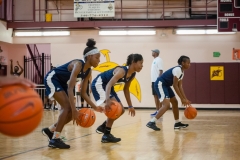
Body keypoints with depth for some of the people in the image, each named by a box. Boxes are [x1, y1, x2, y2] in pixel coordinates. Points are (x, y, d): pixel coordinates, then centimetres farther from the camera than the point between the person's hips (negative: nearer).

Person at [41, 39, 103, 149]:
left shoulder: (88, 72, -4)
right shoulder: (78, 65, -30)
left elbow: (83, 93, 1)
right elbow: (70, 88, -37)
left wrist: (94, 107, -10)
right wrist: (74, 109, -42)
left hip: (62, 83, 9)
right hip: (52, 79, -9)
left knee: (72, 113, 1)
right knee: (67, 106, -21)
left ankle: (50, 130, 18)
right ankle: (55, 139, -16)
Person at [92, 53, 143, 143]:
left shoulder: (132, 75, -3)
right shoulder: (122, 71, -31)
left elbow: (126, 89, 11)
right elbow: (109, 84, -43)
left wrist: (130, 106, 12)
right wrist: (108, 100, -58)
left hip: (107, 86, 10)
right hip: (99, 84, -10)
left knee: (121, 110, 8)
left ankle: (103, 127, 23)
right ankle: (106, 135, -17)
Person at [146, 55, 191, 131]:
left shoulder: (181, 72, 11)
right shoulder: (178, 70, -20)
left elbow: (180, 86, 13)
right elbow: (175, 85, -21)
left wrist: (185, 99, 8)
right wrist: (182, 99, -17)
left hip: (165, 85, 11)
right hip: (160, 84, -11)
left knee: (175, 102, 17)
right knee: (166, 105, -22)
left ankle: (177, 123, 27)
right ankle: (151, 122, -26)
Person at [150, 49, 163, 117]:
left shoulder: (159, 60, -10)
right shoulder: (154, 60, 18)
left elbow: (161, 70, -16)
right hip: (154, 80, 9)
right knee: (155, 96, 9)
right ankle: (157, 111, 12)